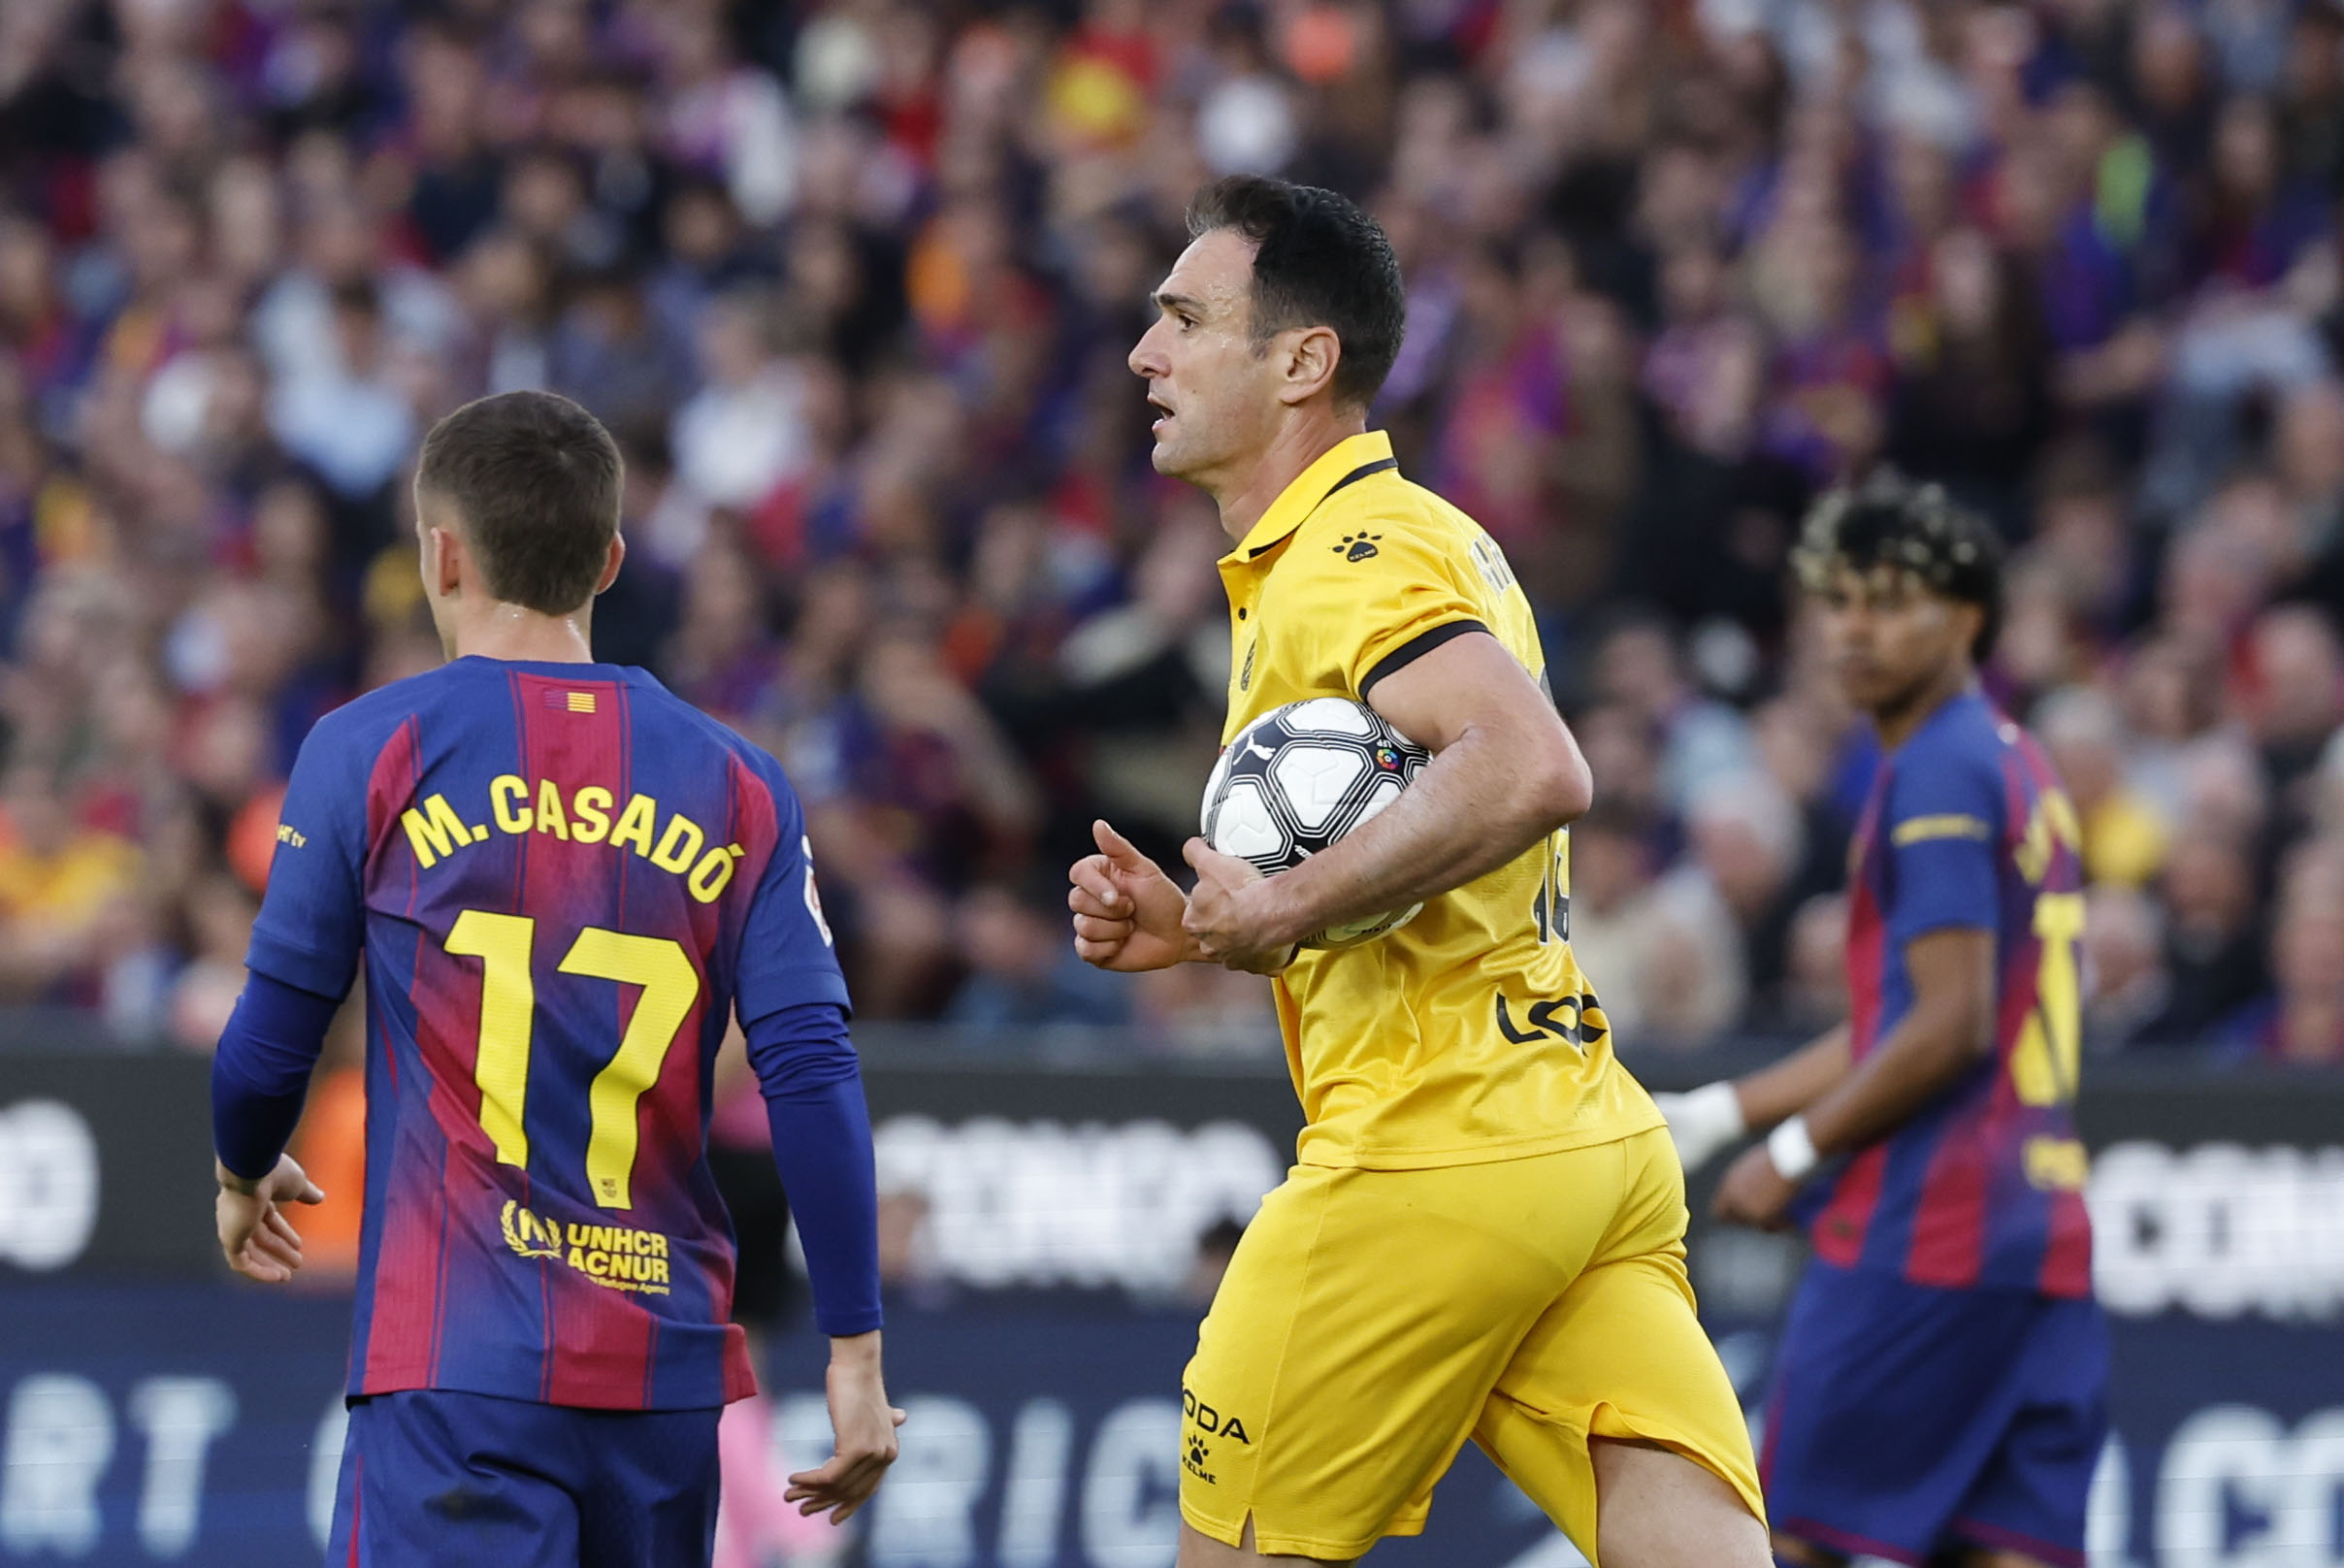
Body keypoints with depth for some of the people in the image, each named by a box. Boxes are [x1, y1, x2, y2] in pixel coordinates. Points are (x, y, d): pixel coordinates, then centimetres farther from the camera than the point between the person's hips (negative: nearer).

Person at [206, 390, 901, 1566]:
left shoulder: (372, 752, 1)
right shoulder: (733, 784, 8)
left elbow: (271, 1040, 3)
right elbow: (812, 1074, 1)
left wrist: (244, 1176, 25)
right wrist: (855, 1354, 3)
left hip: (459, 1361, -4)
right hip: (667, 1368, 4)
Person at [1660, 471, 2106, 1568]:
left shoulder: (1937, 774, -10)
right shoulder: (2020, 767, 20)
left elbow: (1951, 1027, -17)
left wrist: (1795, 1155, -8)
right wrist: (1716, 1114, 24)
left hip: (1922, 1231, -9)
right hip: (2039, 1234, 9)